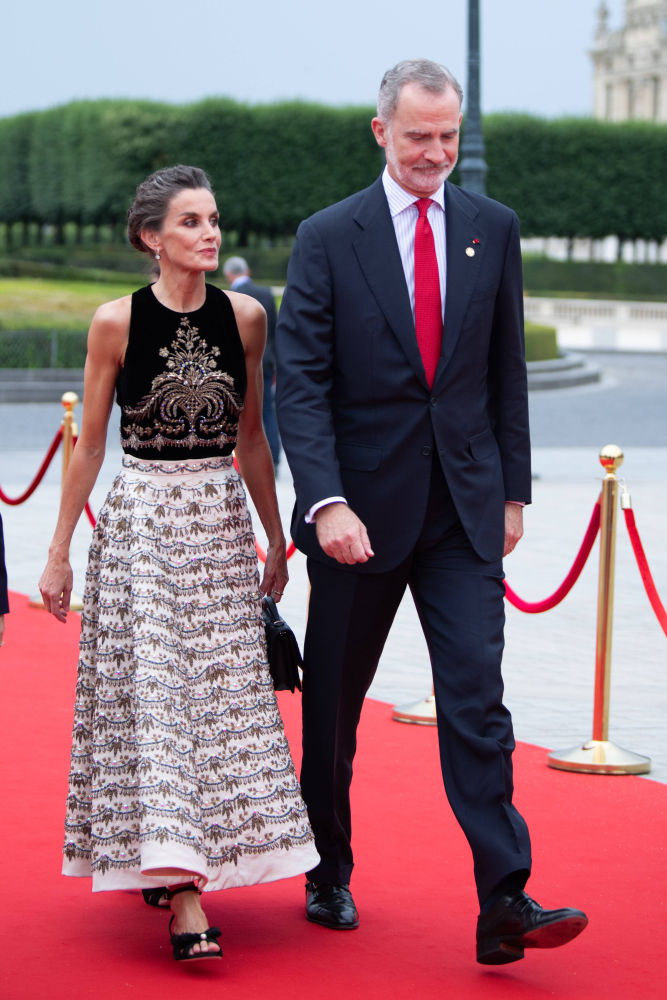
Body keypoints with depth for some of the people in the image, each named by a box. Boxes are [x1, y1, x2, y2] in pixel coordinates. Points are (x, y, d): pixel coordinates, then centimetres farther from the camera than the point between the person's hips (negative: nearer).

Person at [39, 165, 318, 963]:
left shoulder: (244, 318, 3)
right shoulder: (116, 322, -5)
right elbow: (90, 444, 1)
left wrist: (276, 541, 16)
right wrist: (58, 552, 2)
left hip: (221, 523, 4)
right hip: (140, 520, -3)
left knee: (223, 696, 3)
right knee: (152, 695, -8)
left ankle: (165, 867, 22)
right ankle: (184, 901, -9)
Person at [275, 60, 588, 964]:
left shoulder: (494, 229, 6)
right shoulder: (328, 238, -4)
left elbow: (507, 369, 11)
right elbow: (302, 382, -9)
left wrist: (513, 488, 8)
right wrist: (325, 501, -20)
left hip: (464, 507, 1)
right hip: (362, 506, -1)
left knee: (478, 697, -8)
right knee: (334, 702, 11)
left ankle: (504, 906, -10)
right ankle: (329, 877, 29)